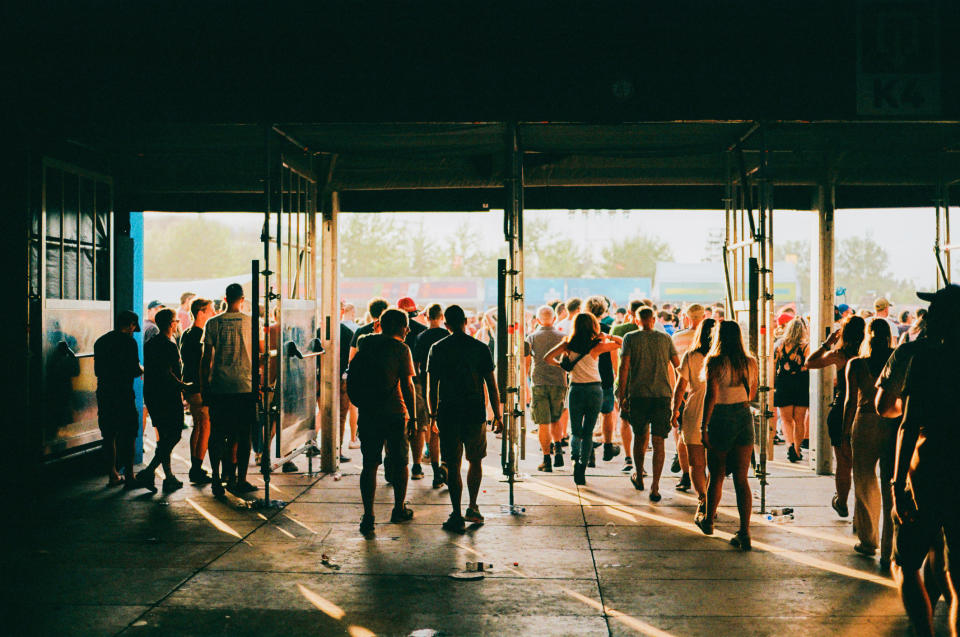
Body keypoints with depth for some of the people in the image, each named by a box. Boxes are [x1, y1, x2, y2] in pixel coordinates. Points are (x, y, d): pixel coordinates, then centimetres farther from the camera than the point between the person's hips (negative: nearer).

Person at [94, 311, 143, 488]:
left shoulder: (100, 341, 11)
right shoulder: (128, 342, -9)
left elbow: (97, 371, 15)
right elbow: (134, 370, -13)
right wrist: (141, 370, 7)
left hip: (104, 394, 6)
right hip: (123, 394, -6)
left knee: (109, 435, 11)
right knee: (128, 435, 2)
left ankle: (113, 475, 16)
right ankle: (128, 476, 2)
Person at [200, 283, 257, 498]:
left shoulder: (213, 323, 3)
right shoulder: (251, 322, -1)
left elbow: (206, 359, 2)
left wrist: (204, 387, 9)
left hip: (218, 387, 1)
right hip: (245, 386, -1)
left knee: (217, 434, 8)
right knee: (243, 435, 5)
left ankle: (217, 478, 5)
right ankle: (240, 480, 7)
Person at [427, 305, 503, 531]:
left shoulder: (437, 349, -1)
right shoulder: (480, 348, 0)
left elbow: (432, 386, 0)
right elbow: (492, 387, 0)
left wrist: (433, 413, 11)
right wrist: (497, 416, 6)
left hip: (448, 413, -1)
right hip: (475, 413, 1)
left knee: (453, 465, 3)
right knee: (476, 461, 18)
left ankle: (457, 516, 3)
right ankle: (473, 507, 18)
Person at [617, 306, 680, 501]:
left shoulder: (631, 338, 1)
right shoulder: (665, 338, 7)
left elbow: (624, 367, -5)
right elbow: (677, 364, 12)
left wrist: (622, 395, -1)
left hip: (638, 394, 0)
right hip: (662, 394, 0)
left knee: (640, 435, 18)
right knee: (658, 441, 0)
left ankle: (639, 478, 31)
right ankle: (655, 487, -4)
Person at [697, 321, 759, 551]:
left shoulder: (715, 362, -12)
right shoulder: (750, 362, 4)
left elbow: (711, 395, -17)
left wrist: (703, 427, -14)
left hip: (721, 419, -4)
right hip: (744, 419, 4)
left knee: (716, 476, 13)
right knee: (741, 479, 4)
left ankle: (708, 521, 32)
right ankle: (744, 532, -3)